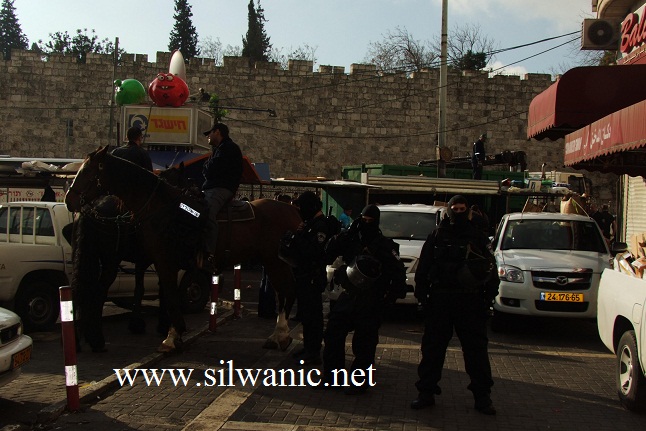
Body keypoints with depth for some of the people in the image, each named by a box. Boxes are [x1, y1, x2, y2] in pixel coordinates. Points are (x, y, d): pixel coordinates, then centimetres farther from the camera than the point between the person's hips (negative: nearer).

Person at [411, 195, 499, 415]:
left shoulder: (477, 237, 8)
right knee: (432, 347, 5)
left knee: (476, 349, 3)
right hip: (440, 299, 0)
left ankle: (482, 397, 12)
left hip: (470, 301, 0)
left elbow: (490, 270, 6)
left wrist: (488, 297, -2)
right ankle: (426, 392, 14)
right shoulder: (437, 235, 8)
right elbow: (423, 267, 6)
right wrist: (422, 294, -2)